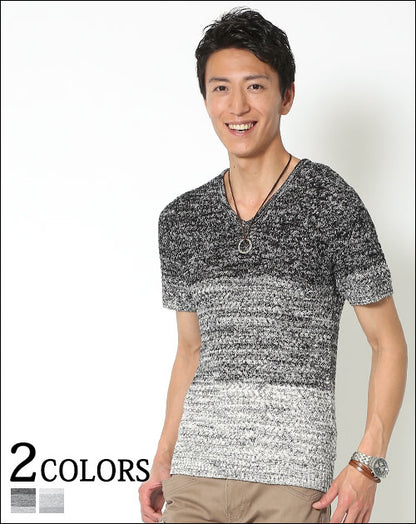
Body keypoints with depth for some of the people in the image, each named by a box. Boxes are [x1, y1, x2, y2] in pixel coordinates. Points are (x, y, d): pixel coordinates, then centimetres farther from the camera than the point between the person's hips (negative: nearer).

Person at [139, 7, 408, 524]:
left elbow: (389, 344, -1)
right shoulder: (180, 219, 10)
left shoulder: (330, 201, -3)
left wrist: (367, 465, -9)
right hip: (196, 469, 4)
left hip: (291, 476, -4)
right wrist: (163, 460, 12)